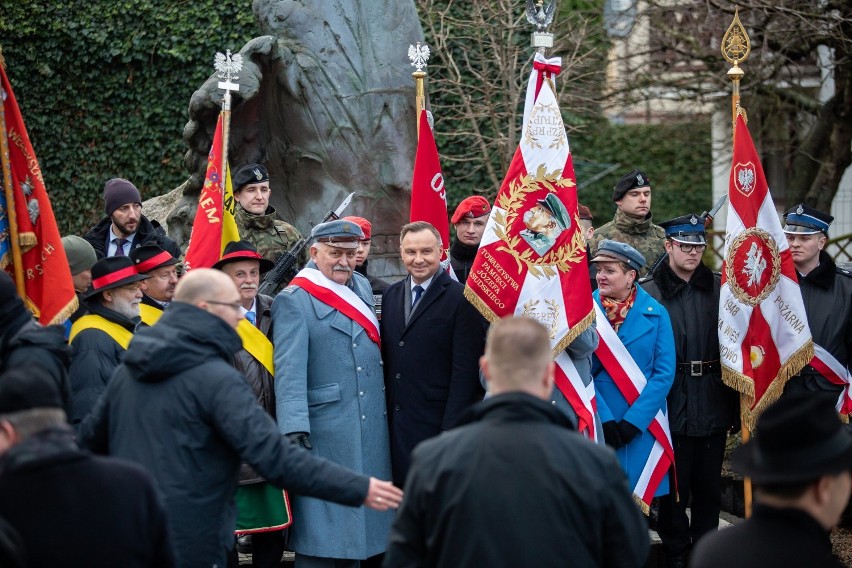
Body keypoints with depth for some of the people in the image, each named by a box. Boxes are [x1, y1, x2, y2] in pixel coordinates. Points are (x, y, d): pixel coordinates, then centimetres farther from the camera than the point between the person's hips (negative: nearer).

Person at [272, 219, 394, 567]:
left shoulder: (362, 287, 14)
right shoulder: (294, 301, -8)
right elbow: (289, 371, -17)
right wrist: (295, 431, -26)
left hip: (372, 434, 7)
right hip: (325, 437, -7)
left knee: (361, 522, 13)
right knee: (322, 537, -3)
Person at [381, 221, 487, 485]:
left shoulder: (460, 298, -8)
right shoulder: (391, 295, 12)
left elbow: (465, 371, -11)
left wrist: (451, 430, -14)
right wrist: (383, 411, 7)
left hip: (436, 422, -5)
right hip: (395, 422, 5)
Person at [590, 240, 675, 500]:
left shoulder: (656, 314, 2)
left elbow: (664, 373, -3)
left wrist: (633, 422, -11)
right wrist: (604, 421, -13)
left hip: (642, 427, 1)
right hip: (596, 426, -1)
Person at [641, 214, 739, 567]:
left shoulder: (719, 289, 6)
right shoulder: (649, 293, -5)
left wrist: (735, 404, 4)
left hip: (714, 404, 3)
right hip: (672, 406, -3)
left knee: (709, 485, 11)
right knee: (675, 487, 5)